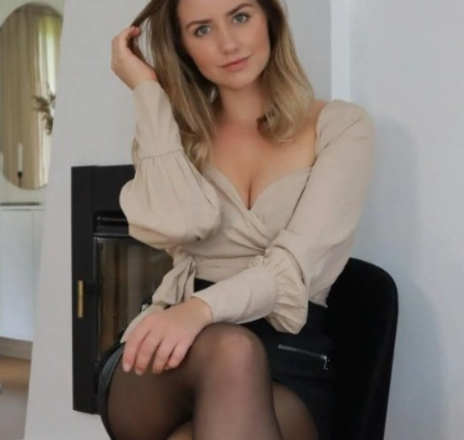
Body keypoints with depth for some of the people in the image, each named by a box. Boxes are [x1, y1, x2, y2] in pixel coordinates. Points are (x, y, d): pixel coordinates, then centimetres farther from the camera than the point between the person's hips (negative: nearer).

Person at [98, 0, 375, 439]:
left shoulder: (342, 126, 5)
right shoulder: (176, 133, 13)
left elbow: (300, 259, -11)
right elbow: (180, 223, -10)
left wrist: (204, 307, -30)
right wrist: (149, 91, -1)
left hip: (291, 356, -1)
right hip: (181, 341, 2)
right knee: (228, 349, -35)